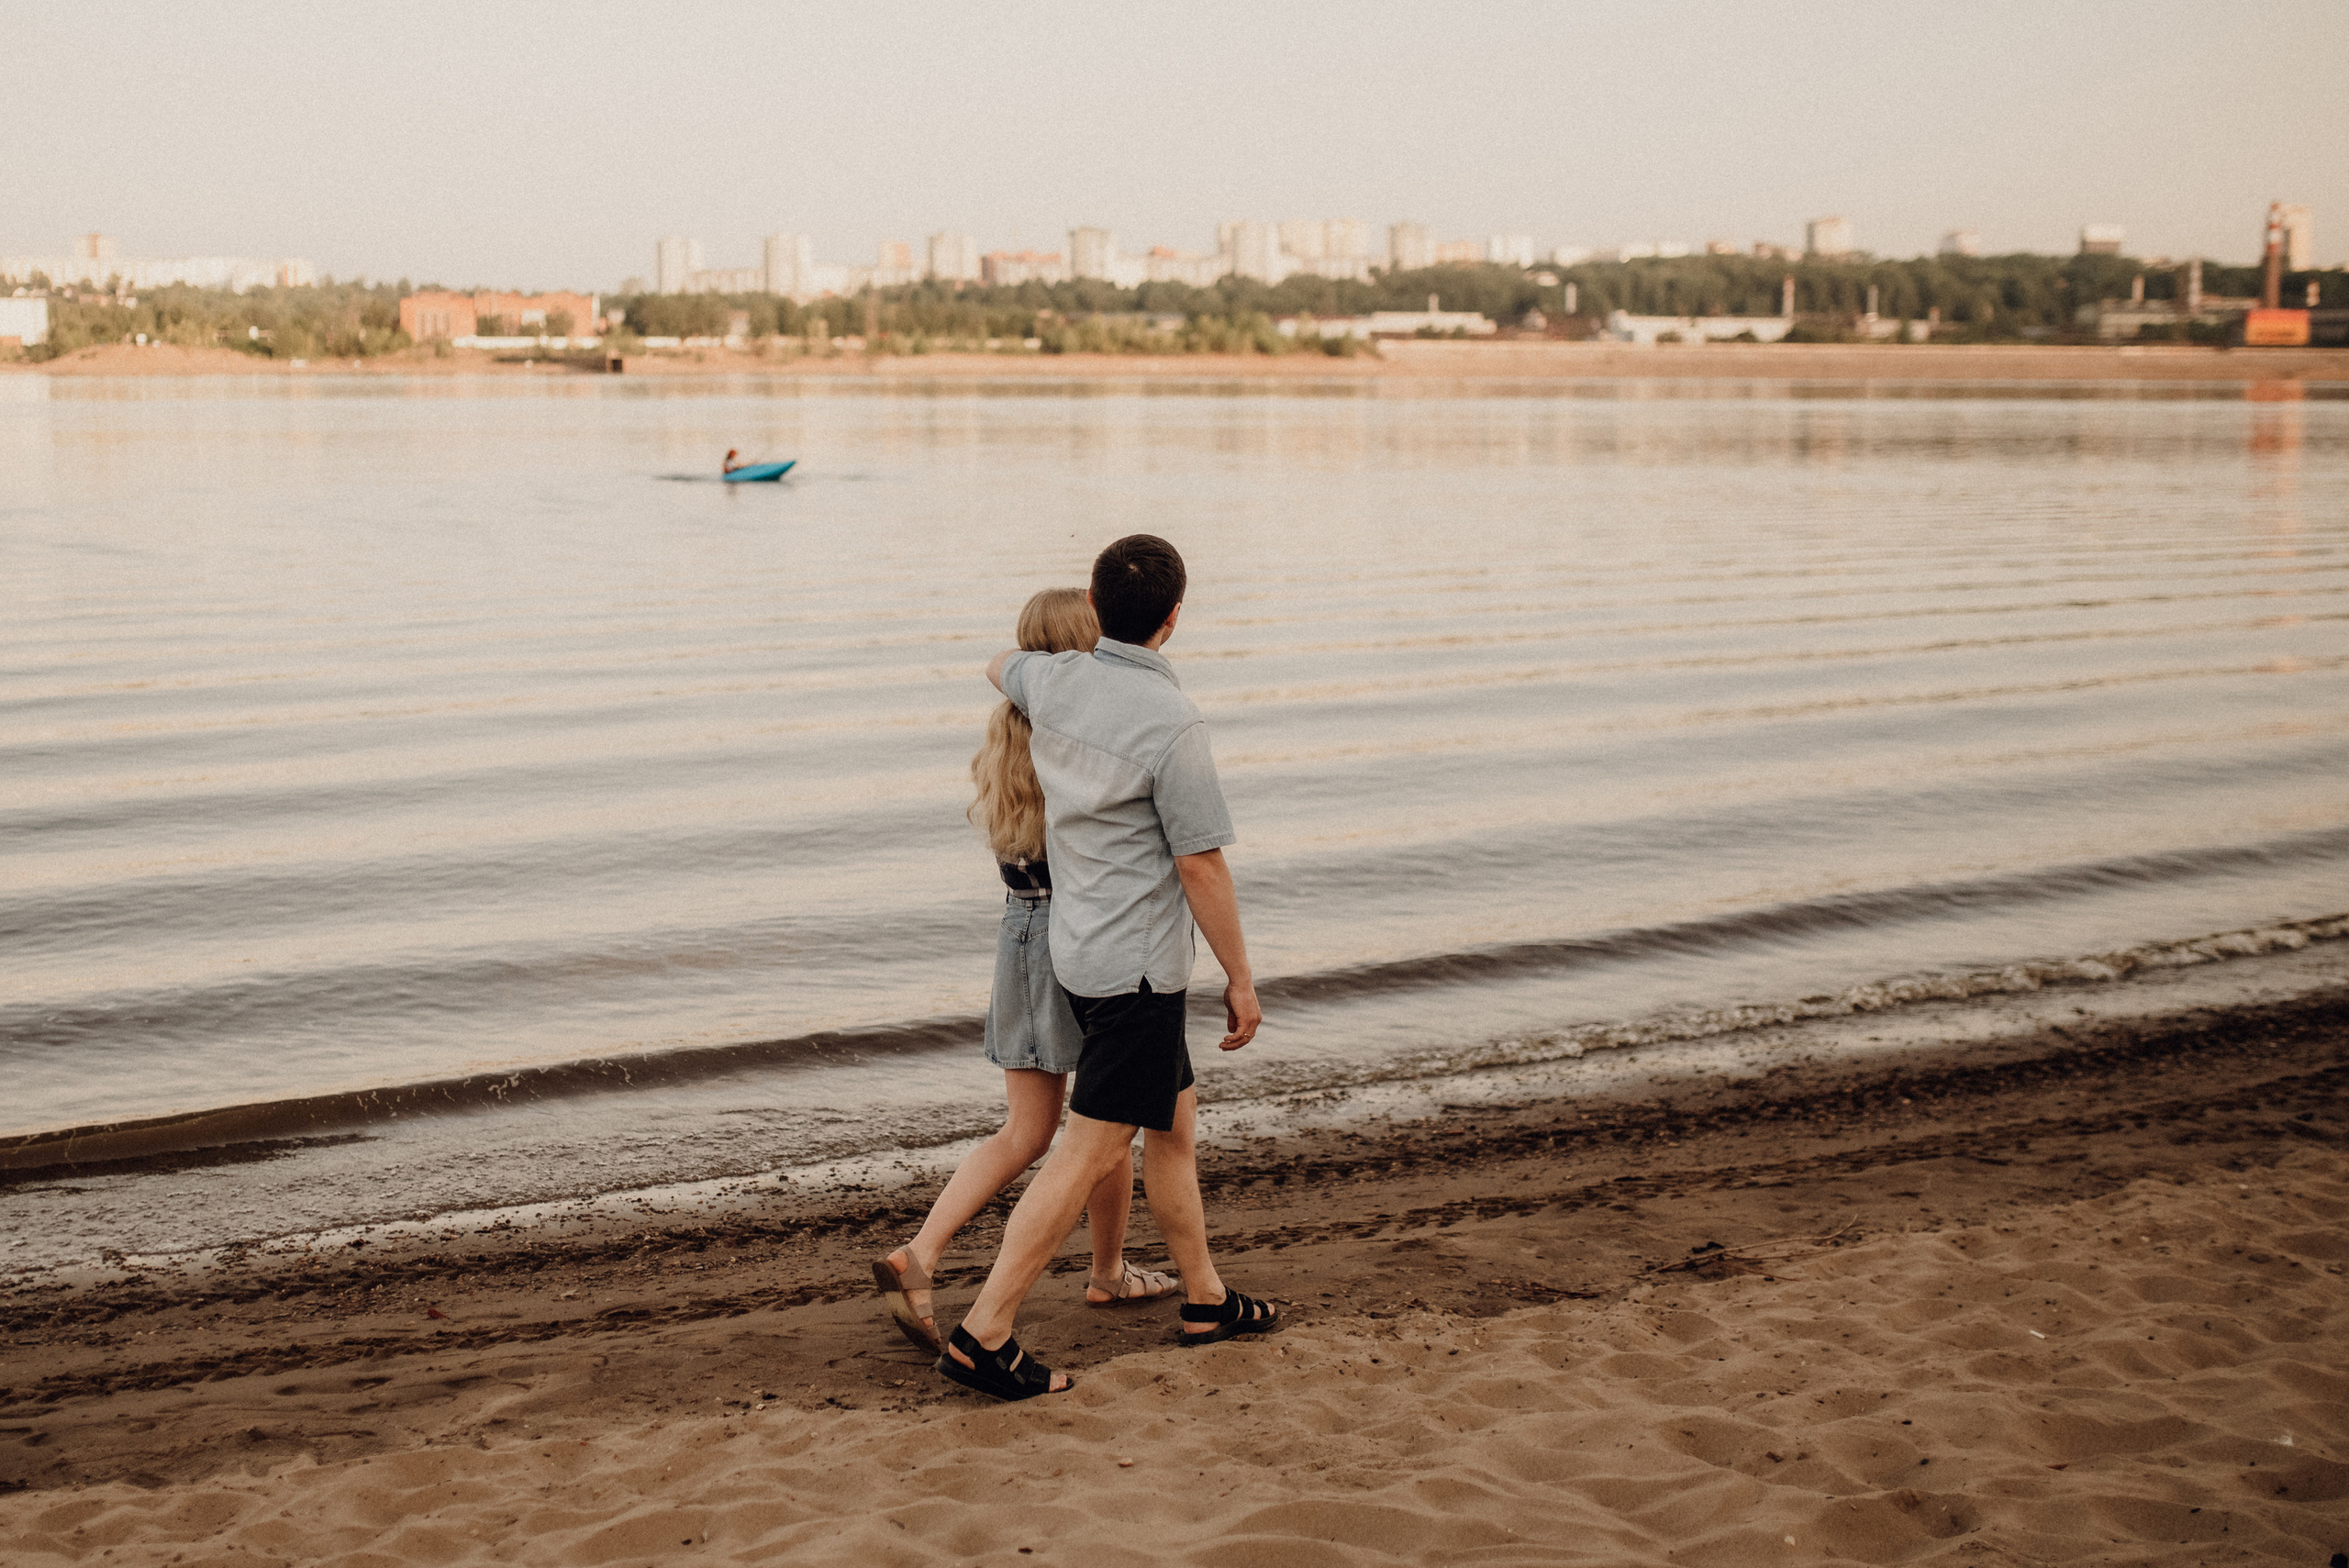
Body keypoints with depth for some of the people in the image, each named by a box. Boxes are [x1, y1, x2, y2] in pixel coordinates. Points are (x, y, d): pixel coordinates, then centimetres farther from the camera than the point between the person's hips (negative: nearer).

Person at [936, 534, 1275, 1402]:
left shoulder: (1053, 682, -2)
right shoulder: (1172, 725, -22)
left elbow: (1000, 666, 25)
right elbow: (1202, 867, -16)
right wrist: (1240, 979, -6)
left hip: (1081, 946, 8)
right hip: (1138, 964, -8)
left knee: (1175, 1121, 21)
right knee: (1088, 1153, -4)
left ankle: (1205, 1298, 32)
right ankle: (983, 1336, -2)